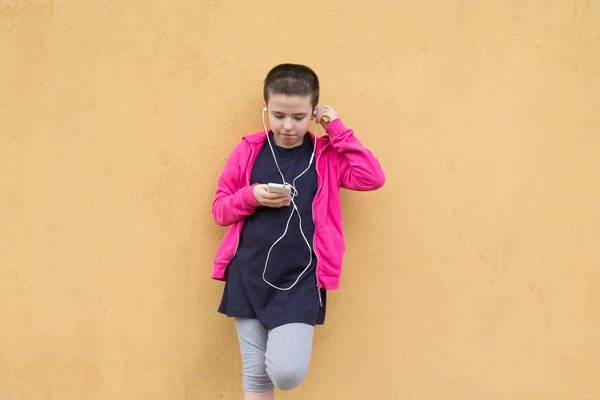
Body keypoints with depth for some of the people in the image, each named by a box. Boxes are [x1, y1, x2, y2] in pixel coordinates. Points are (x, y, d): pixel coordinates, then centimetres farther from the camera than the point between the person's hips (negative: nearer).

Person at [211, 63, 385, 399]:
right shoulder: (249, 150, 4)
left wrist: (338, 130, -7)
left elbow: (372, 177, -13)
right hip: (248, 276, 2)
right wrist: (251, 197, -12)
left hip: (300, 279, -1)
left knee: (287, 372, -15)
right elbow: (220, 210, 8)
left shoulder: (327, 156, 3)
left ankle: (289, 343, 19)